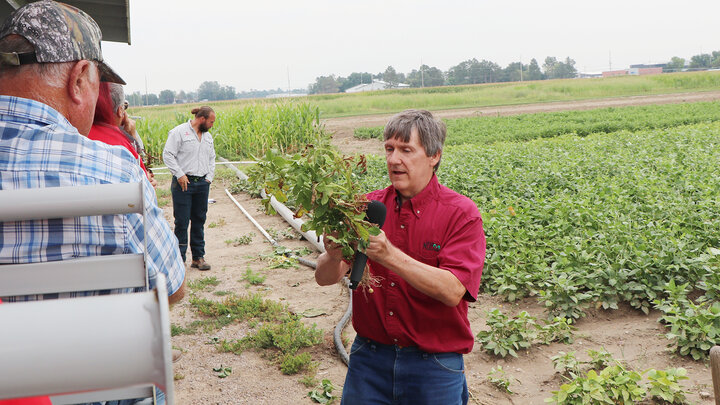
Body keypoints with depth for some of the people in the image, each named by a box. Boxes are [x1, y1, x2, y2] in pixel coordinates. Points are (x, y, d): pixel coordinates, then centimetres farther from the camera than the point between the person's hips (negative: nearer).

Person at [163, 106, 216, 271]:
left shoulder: (207, 136, 17)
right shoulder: (179, 132, -6)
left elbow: (211, 158, 26)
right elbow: (168, 155, -10)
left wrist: (209, 177, 13)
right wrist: (180, 174, -16)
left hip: (202, 184, 7)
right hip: (183, 183, -6)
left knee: (199, 220, 9)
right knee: (182, 222, -4)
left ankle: (198, 257, 17)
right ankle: (179, 258, 3)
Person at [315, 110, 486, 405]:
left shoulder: (462, 214, -10)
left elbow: (452, 291, -23)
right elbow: (324, 277, -5)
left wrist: (390, 255, -33)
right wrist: (334, 257, -29)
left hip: (433, 365, -3)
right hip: (369, 355, 3)